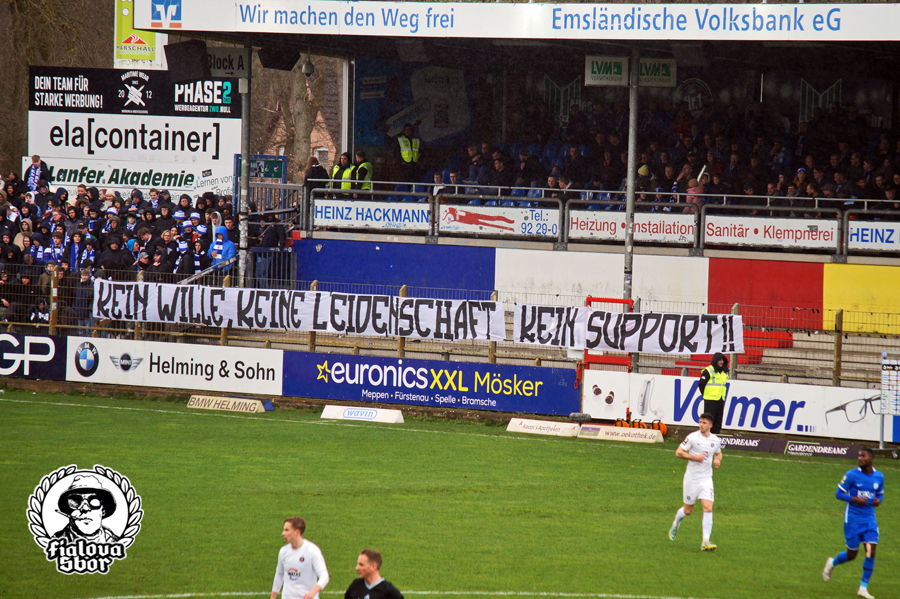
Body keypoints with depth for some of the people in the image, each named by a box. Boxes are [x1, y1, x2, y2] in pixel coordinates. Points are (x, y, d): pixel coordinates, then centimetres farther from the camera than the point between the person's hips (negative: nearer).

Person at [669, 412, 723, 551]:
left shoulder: (716, 440, 2)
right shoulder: (692, 437, -10)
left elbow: (718, 453, 22)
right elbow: (678, 452, -10)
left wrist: (717, 460, -1)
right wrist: (695, 457, -19)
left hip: (706, 479, 3)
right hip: (691, 478, -3)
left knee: (708, 508, -13)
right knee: (687, 510, 7)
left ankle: (706, 542, -13)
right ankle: (675, 525, 42)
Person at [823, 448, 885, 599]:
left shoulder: (879, 477, 3)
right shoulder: (852, 475, -9)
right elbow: (839, 494, -6)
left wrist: (878, 500, -6)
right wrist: (855, 499, -21)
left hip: (870, 518, 3)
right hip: (853, 518, -3)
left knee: (871, 552, -9)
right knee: (851, 555, 2)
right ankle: (832, 563, 36)